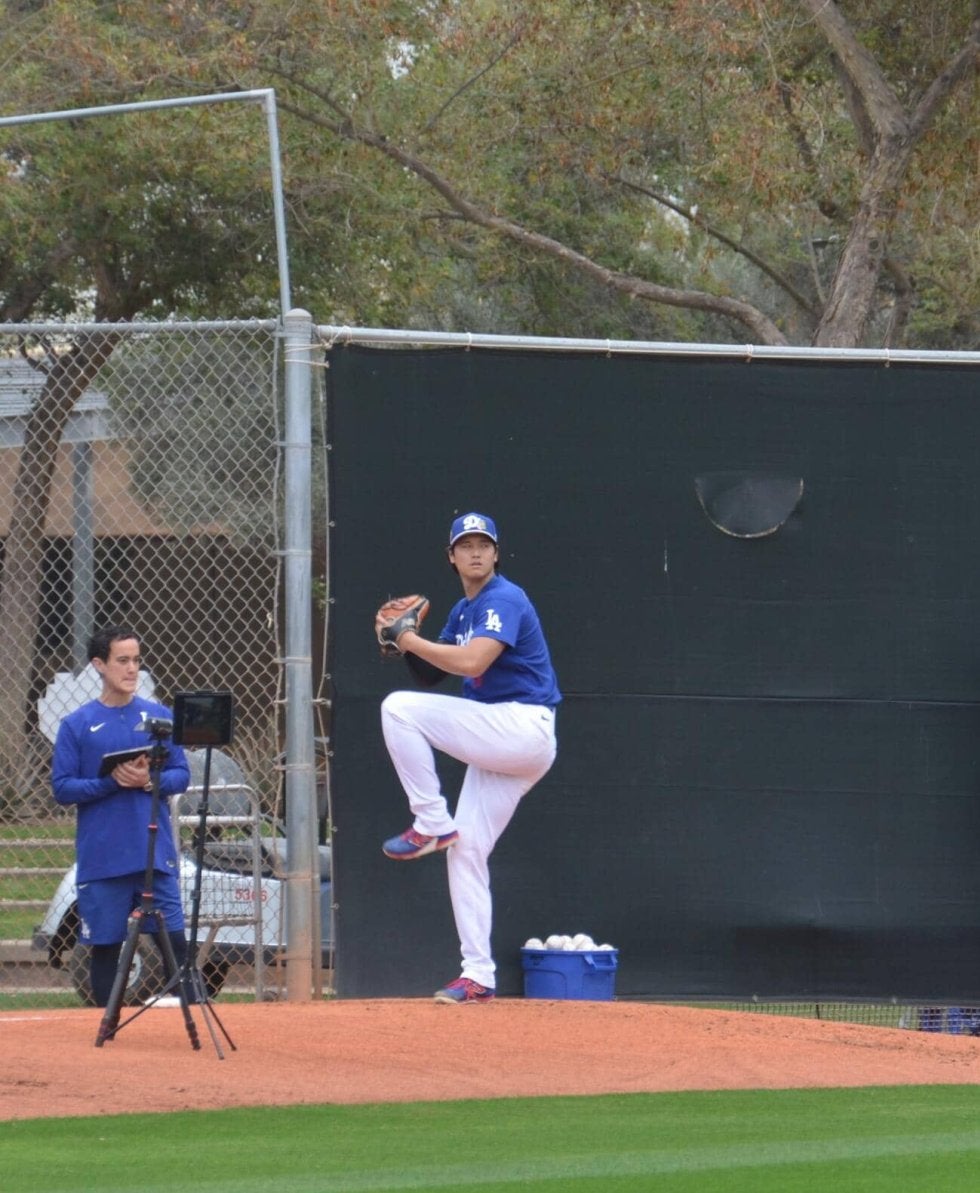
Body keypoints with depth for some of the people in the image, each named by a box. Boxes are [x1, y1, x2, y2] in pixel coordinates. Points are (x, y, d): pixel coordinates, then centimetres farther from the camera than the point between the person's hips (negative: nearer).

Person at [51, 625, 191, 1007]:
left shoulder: (159, 717, 7)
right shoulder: (76, 725, 2)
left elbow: (181, 775, 6)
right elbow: (62, 788, -2)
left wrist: (148, 780, -14)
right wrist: (112, 782, -16)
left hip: (156, 855, 1)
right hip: (101, 858, -1)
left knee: (174, 939, -4)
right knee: (105, 946, 5)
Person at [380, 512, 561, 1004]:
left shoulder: (504, 600, -10)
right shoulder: (463, 611, 18)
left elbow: (472, 661, -25)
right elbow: (433, 673, 21)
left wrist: (413, 642, -14)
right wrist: (407, 641, 2)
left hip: (523, 729, -9)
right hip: (498, 742, 9)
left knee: (399, 708, -17)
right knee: (466, 850, 6)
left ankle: (431, 823, -12)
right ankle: (478, 975, 6)